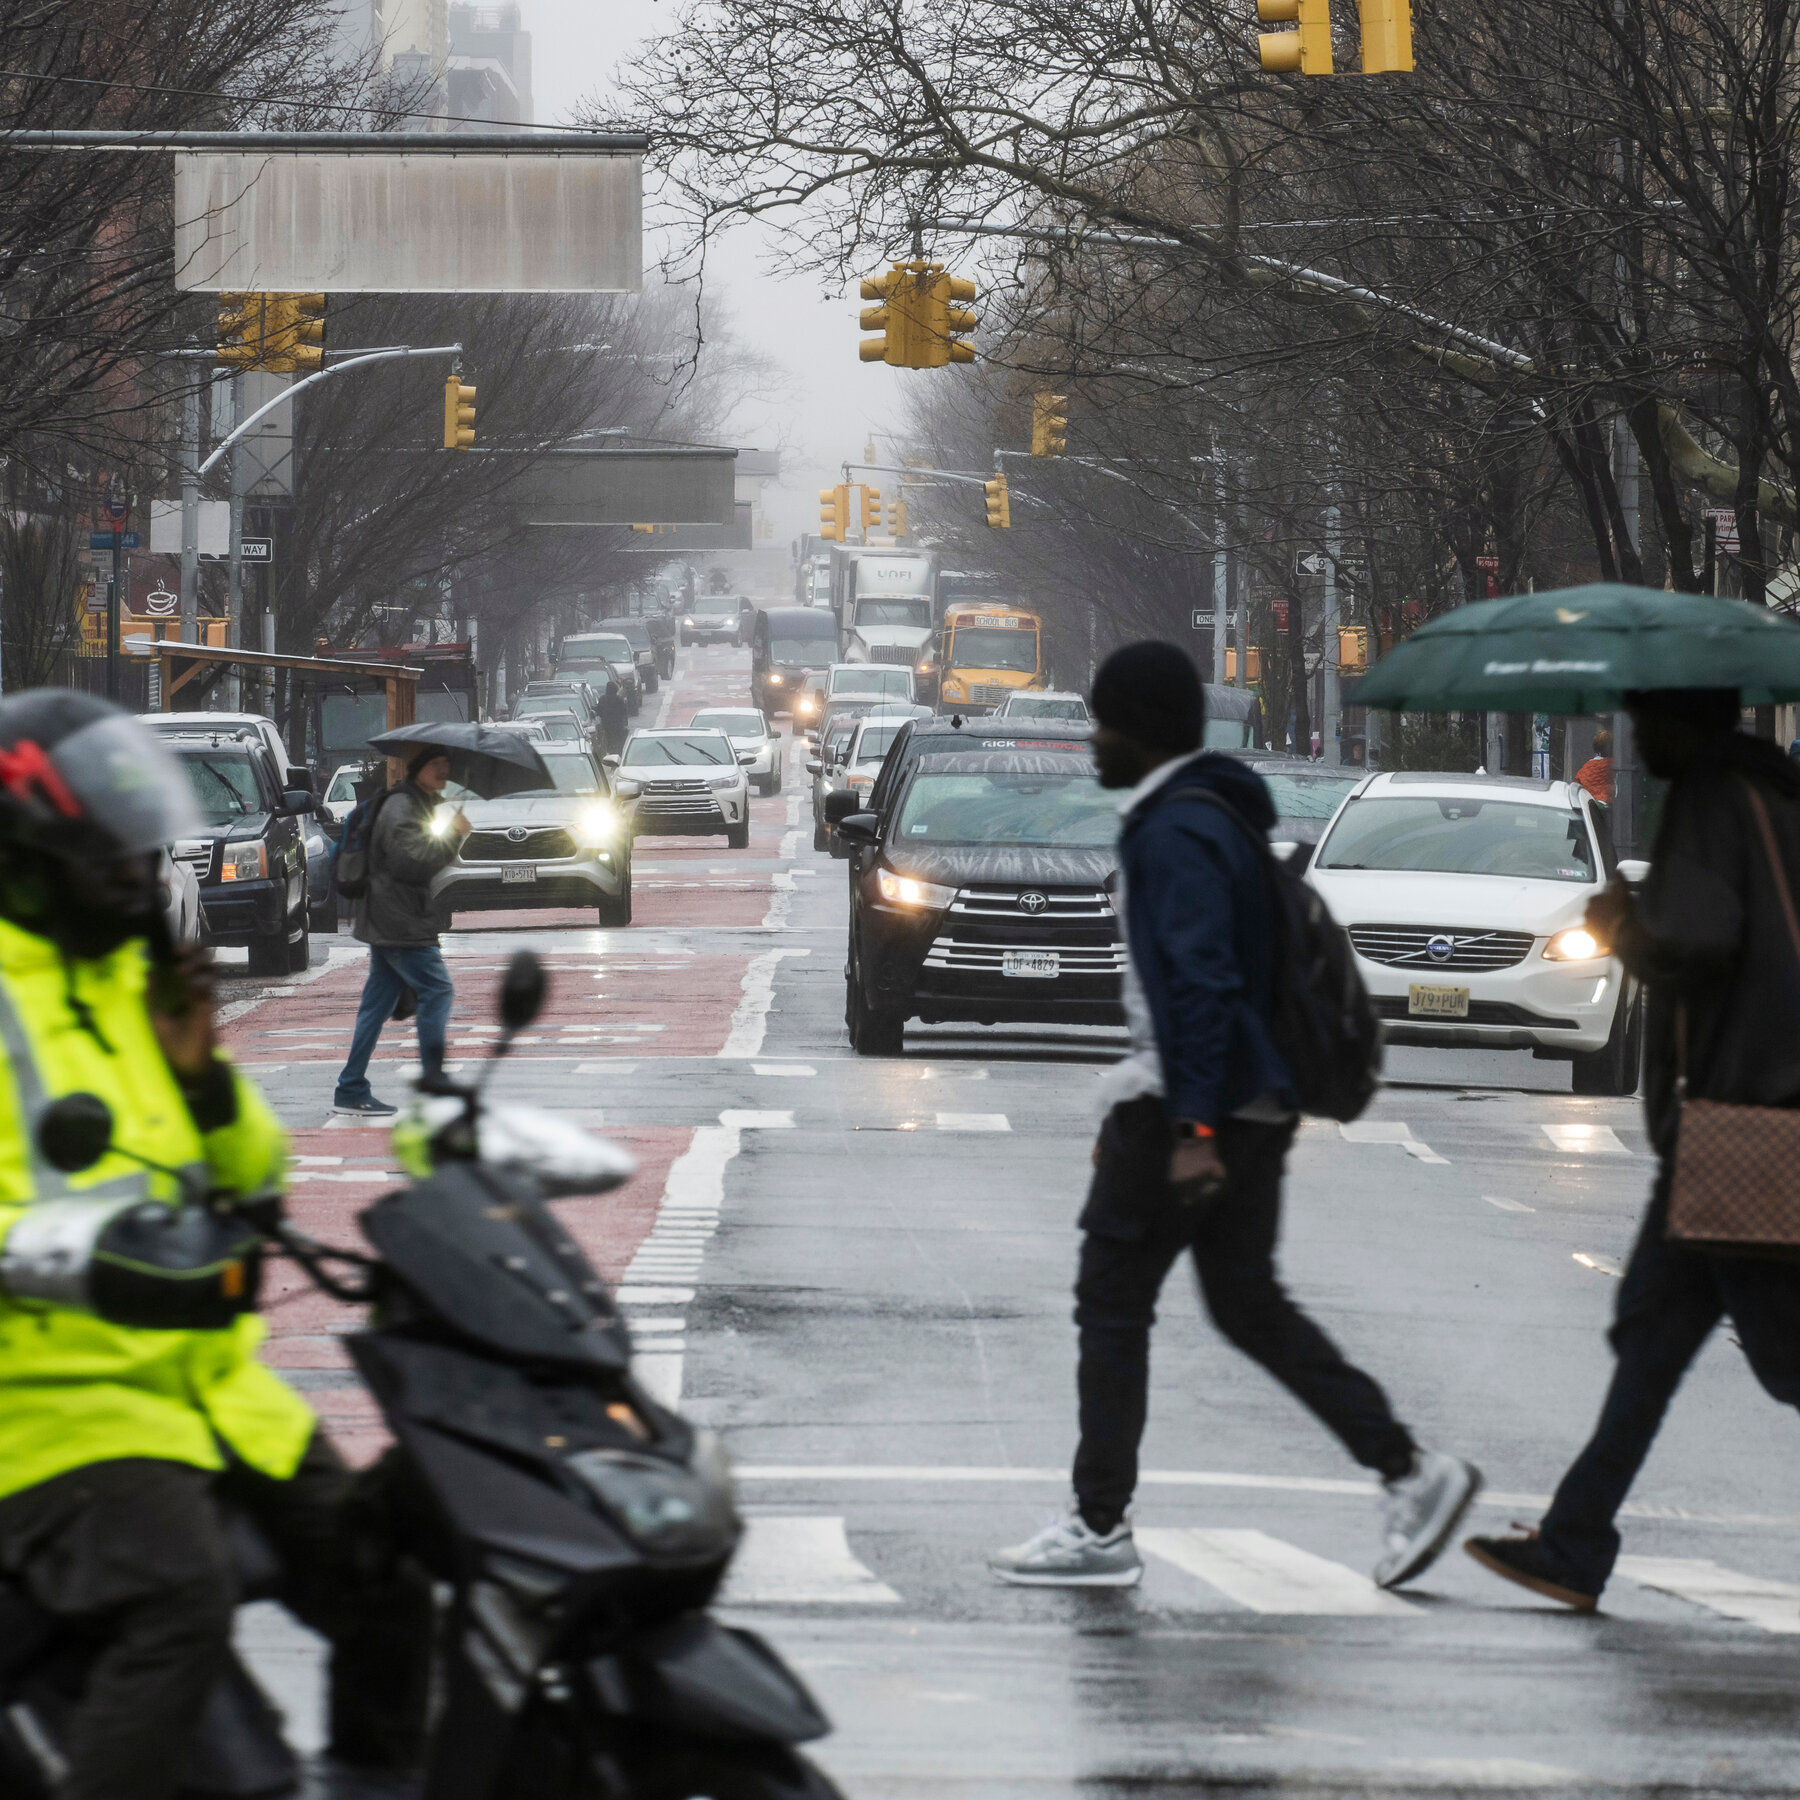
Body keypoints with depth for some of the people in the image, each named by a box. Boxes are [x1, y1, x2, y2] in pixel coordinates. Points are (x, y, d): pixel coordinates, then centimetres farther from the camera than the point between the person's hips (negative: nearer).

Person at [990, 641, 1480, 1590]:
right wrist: (1133, 1112, 28)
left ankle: (1099, 1528, 3)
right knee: (1248, 1306, 12)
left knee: (1110, 1302, -1)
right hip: (1254, 1108, 10)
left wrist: (1191, 1129, -27)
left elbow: (1201, 985, -24)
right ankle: (1407, 1469, 6)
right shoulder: (1219, 816, 17)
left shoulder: (1177, 833, -16)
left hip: (1189, 1112, -10)